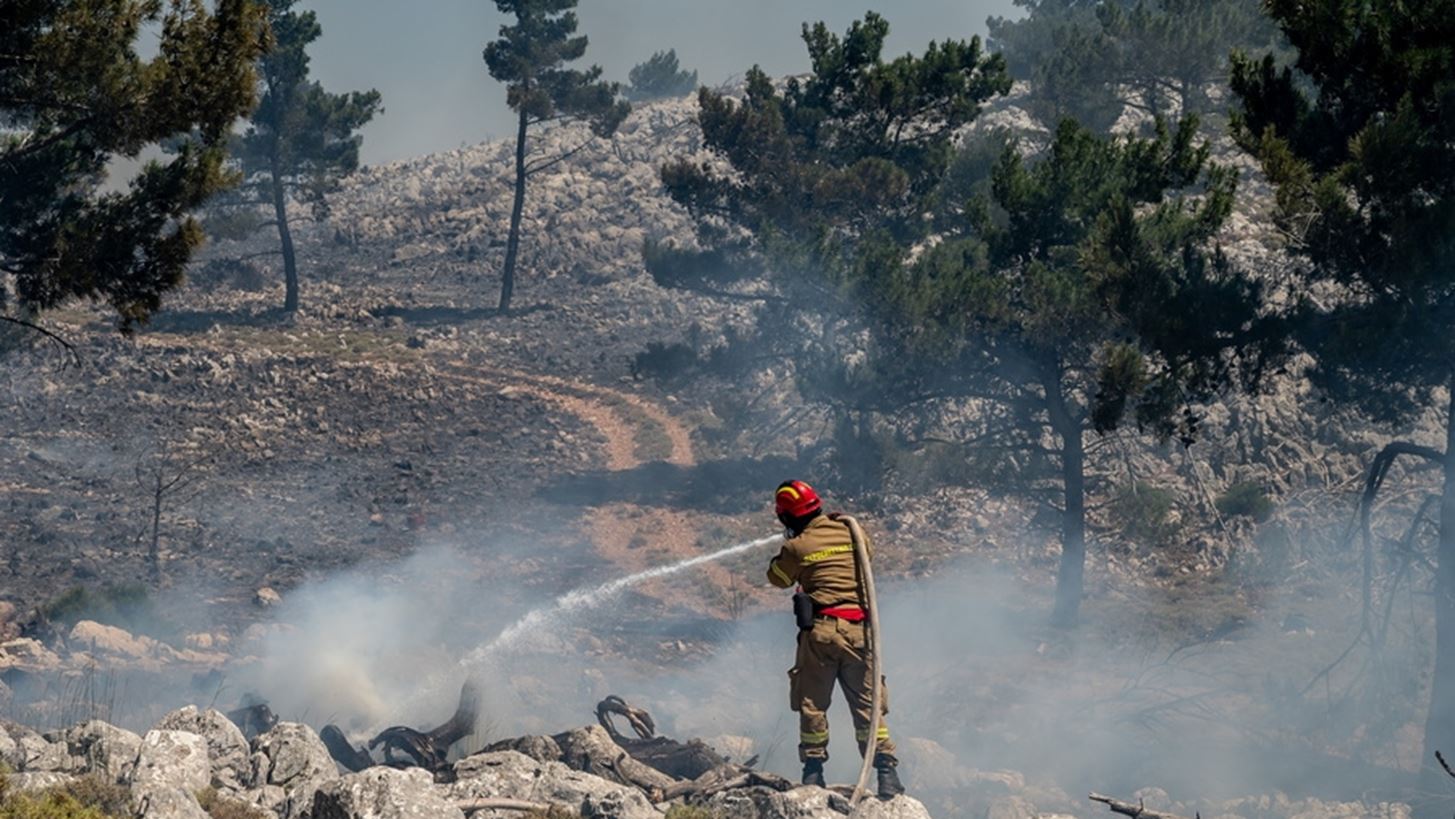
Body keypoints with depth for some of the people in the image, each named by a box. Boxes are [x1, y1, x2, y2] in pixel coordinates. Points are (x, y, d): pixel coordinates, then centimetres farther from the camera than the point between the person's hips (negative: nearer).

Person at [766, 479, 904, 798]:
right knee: (867, 704, 6)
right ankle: (887, 773, -2)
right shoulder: (850, 532, 6)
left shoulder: (797, 547, -4)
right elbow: (868, 554, 27)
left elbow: (778, 579, 13)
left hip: (820, 630, -3)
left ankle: (813, 769, 9)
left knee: (813, 704, 10)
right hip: (858, 630, 3)